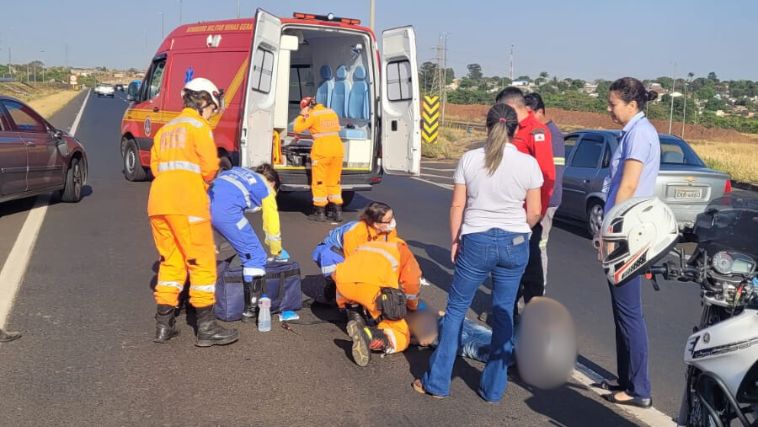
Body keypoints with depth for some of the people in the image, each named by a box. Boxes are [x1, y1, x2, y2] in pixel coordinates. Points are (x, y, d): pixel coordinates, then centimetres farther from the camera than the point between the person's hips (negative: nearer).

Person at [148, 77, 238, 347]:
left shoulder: (166, 129, 25)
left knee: (170, 261, 15)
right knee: (202, 262, -1)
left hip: (157, 201, 8)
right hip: (187, 202, -7)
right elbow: (210, 166, -6)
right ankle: (206, 328, 1)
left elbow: (155, 166, 18)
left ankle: (163, 325, 16)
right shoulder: (198, 125, 2)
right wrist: (204, 183, 13)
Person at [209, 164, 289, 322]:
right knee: (255, 257, 7)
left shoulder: (238, 171, 36)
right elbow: (271, 223, 27)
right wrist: (277, 252, 44)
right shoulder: (266, 188, 22)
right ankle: (250, 310, 5)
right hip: (226, 210, -6)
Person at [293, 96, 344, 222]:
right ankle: (337, 212, 12)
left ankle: (320, 213, 4)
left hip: (322, 151, -6)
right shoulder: (332, 113, 15)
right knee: (334, 182, 13)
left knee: (319, 182, 4)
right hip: (337, 149, 6)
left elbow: (298, 128, -2)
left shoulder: (313, 115, -4)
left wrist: (301, 116, 13)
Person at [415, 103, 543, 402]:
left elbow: (457, 205, -1)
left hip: (476, 241, -1)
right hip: (514, 244, 1)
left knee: (455, 309, 11)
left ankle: (437, 382, 15)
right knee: (503, 313, 12)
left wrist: (454, 240, 10)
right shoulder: (528, 163, -4)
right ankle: (493, 388, 19)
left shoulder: (470, 159, -4)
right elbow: (534, 212, 1)